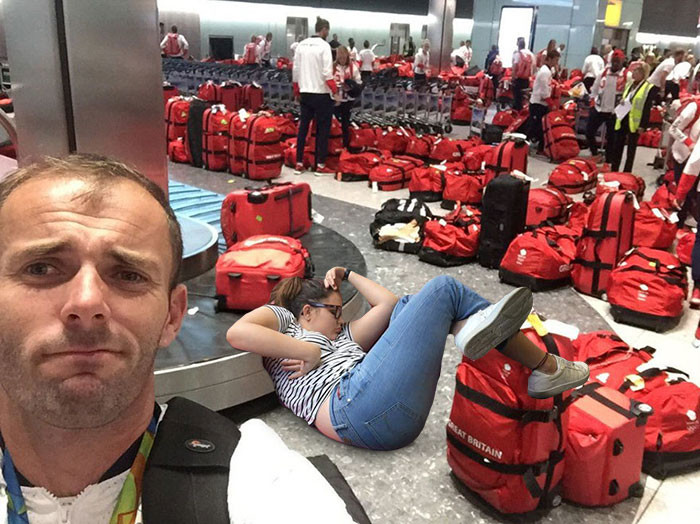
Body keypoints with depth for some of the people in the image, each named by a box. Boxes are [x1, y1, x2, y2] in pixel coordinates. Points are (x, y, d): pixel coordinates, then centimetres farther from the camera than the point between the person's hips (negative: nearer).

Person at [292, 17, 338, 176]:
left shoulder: (301, 45, 7)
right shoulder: (324, 46, -10)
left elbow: (295, 69, 10)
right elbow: (327, 73, -17)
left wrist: (297, 91, 18)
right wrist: (335, 91, -10)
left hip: (305, 93, 6)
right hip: (321, 93, -6)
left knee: (303, 127, 10)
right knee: (323, 129, 2)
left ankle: (299, 164, 12)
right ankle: (320, 165, 4)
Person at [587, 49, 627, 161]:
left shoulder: (627, 76, -8)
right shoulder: (603, 73, 2)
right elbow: (594, 90, 11)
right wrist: (593, 102, 4)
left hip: (614, 112, -3)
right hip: (598, 109, 3)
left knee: (611, 138, 5)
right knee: (589, 132, 5)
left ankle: (608, 161, 15)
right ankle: (595, 154, 25)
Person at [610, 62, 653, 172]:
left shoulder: (648, 88, -8)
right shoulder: (629, 84, 13)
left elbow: (647, 109, -11)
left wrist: (643, 125, -15)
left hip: (634, 123, -6)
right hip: (622, 121, 6)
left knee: (631, 150, 3)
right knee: (617, 147, 7)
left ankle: (626, 174, 9)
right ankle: (613, 171, 16)